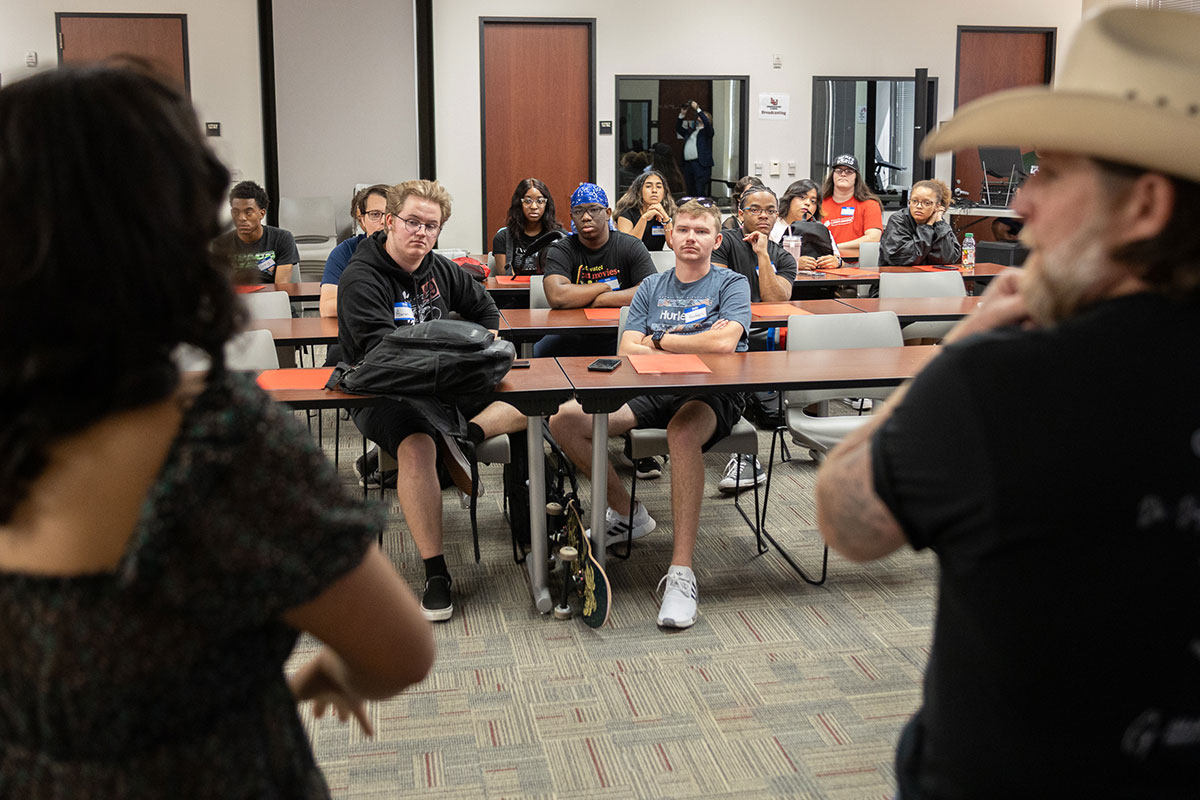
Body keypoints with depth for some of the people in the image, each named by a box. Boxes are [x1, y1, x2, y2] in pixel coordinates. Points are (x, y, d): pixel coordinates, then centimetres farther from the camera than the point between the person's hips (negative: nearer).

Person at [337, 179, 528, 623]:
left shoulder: (442, 270, 11)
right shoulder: (361, 279, -9)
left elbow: (486, 310, 26)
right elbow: (381, 350, -22)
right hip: (385, 395, -6)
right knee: (417, 445, -38)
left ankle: (464, 436, -29)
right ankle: (435, 574, -33)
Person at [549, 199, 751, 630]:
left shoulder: (731, 283, 5)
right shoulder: (651, 287, 17)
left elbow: (724, 343, -15)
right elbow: (627, 351, 5)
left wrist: (659, 341, -3)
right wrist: (694, 347, -5)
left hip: (711, 394, -5)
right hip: (652, 391, 5)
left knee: (683, 430, -42)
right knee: (564, 420, -15)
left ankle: (681, 571, -42)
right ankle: (627, 513, 5)